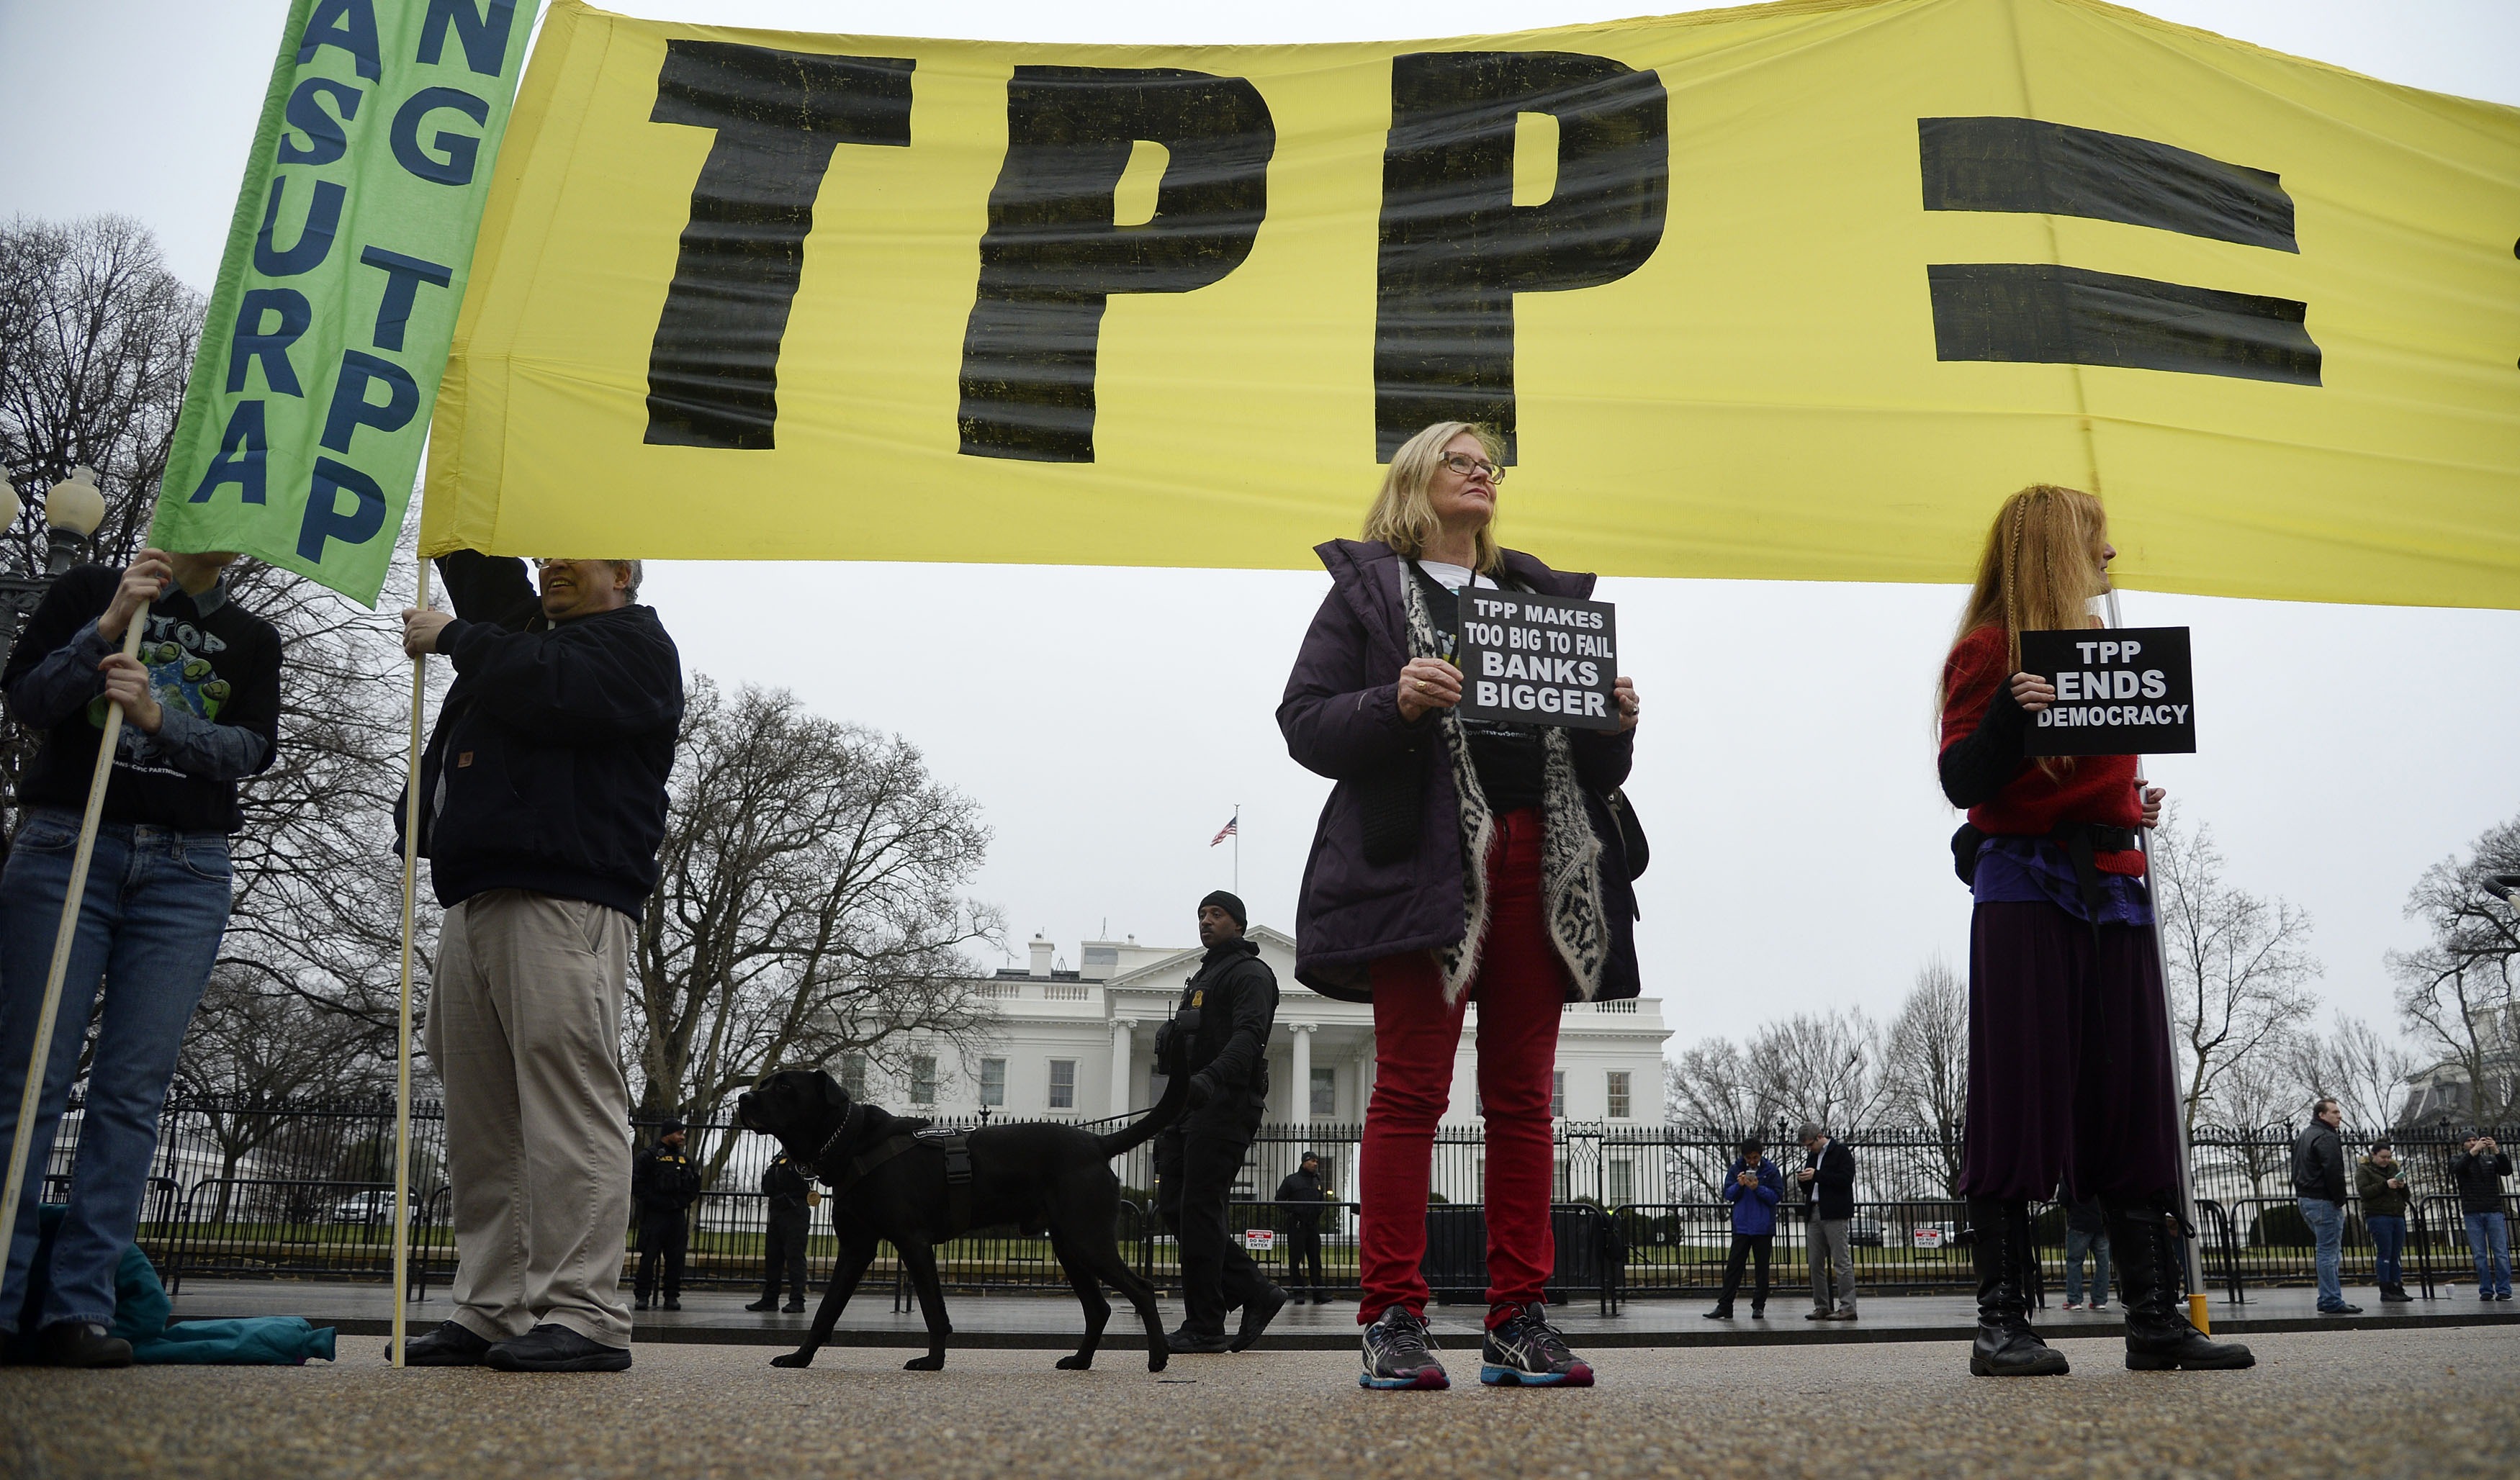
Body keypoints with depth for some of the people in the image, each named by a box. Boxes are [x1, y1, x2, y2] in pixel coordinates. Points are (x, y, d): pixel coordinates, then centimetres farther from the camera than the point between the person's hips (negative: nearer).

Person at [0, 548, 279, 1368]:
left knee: (133, 1091, -4)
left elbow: (251, 749, 3)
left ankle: (79, 1307, -2)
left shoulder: (253, 638, 16)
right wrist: (106, 629, -9)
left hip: (186, 874, 1)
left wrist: (158, 718, -14)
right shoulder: (88, 590, 13)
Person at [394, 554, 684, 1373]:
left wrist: (455, 638, -1)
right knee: (480, 1121, 6)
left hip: (566, 901, -9)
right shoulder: (522, 638, 31)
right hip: (476, 900, 9)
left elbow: (551, 690, -12)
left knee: (568, 1102, -13)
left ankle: (581, 1315, -14)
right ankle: (491, 1312, 10)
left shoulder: (633, 642, 4)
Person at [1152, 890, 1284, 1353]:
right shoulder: (1202, 977, 27)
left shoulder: (1250, 973, -2)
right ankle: (1256, 1293, 9)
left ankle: (1205, 1327, -4)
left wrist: (1210, 1078, -36)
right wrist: (1169, 1124, 25)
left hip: (1224, 1106, -10)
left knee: (1199, 1211, -11)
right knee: (1173, 1206, 3)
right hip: (1190, 1106, 10)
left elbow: (1248, 1037, -19)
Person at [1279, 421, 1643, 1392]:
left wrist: (1615, 721, 1)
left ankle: (1519, 1322, 11)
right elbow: (1303, 722, 0)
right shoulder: (1366, 588, 11)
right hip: (1422, 861, -4)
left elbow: (1598, 770, 23)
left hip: (1538, 864, 5)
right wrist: (1395, 704, -17)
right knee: (1412, 1086, -5)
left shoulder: (1542, 597, 23)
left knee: (1522, 1093, 4)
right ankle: (1393, 1322, 1)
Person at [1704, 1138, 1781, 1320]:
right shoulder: (1736, 1170, 3)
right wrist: (1739, 1185, -17)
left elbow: (1777, 1196, -7)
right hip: (1741, 1226, 1)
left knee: (1762, 1267, 6)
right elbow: (1728, 1194, 2)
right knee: (1734, 1266, 0)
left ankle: (1759, 1306, 14)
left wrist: (1758, 1188, -20)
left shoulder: (1771, 1170, -2)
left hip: (1764, 1228, -1)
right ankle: (1724, 1305, 1)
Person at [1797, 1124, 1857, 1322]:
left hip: (1834, 1215, -8)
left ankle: (1848, 1307, -7)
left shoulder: (1841, 1151, -2)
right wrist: (1803, 1181, 2)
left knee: (1842, 1261, -8)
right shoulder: (1813, 1156, 20)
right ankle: (1822, 1306, 11)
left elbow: (1846, 1179, -15)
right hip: (1815, 1214, 8)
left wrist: (1817, 1175, -17)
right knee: (1815, 1263, 6)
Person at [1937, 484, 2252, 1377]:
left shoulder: (2100, 646, 23)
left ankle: (2155, 1317, 7)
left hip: (2112, 890, 7)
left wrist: (2135, 805, 11)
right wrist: (2008, 712, -24)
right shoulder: (1990, 647, -1)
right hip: (2025, 886, -7)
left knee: (2132, 1098, 4)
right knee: (2019, 1094, -7)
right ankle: (2002, 1321, -4)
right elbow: (1962, 782, -9)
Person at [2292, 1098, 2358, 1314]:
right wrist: (2340, 1199, -14)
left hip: (2304, 1199, 10)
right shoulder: (2326, 1138, -14)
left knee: (2328, 1251, 17)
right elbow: (2333, 1171, -23)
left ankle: (2329, 1299, 19)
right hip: (2323, 1201, -10)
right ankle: (2331, 1302, -5)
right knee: (2329, 1252, -6)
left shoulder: (2302, 1136, 19)